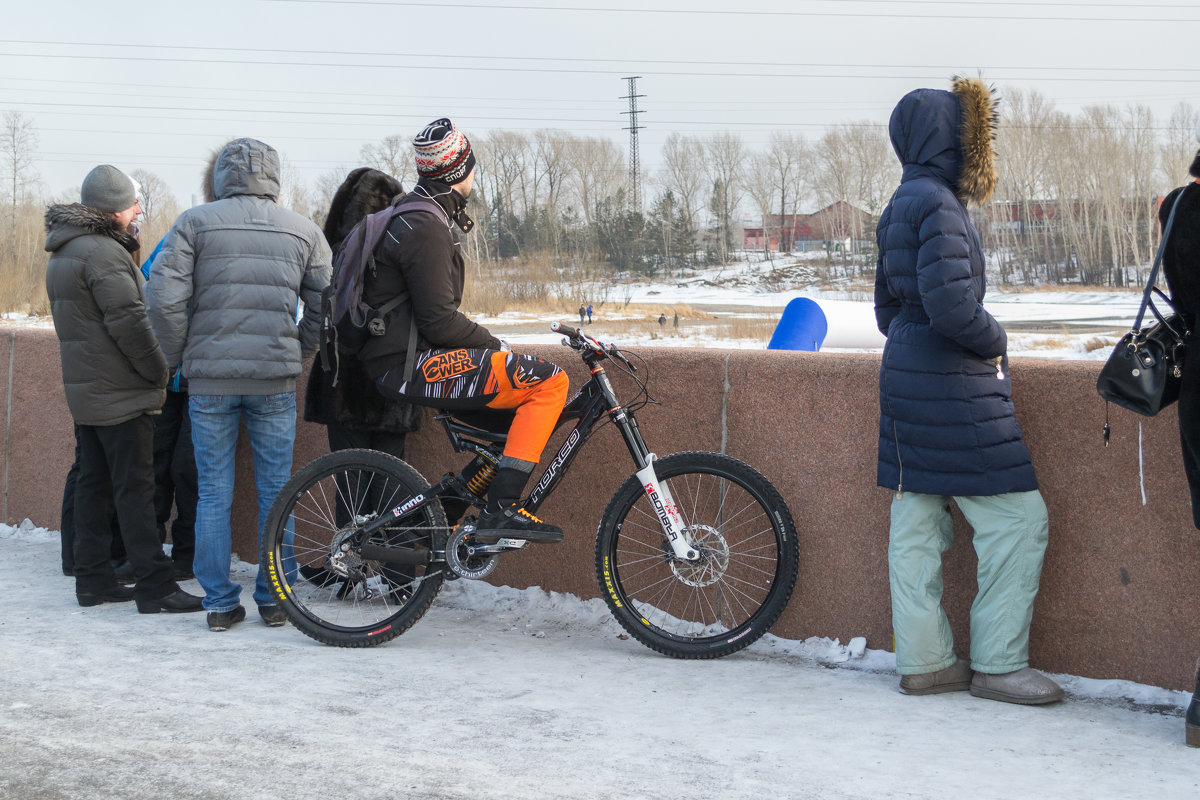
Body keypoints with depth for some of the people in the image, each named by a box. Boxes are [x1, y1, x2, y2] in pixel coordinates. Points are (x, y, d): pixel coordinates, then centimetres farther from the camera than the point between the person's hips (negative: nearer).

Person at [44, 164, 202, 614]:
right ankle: (154, 587, -6)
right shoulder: (103, 252, -18)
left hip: (84, 391, 10)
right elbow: (128, 321, -23)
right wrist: (158, 371, -12)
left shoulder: (62, 253, 16)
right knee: (134, 487, -7)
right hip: (121, 393, -10)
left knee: (94, 484, 12)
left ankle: (93, 580, 16)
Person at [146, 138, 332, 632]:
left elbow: (163, 296, -9)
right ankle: (274, 599, 14)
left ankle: (220, 604, 10)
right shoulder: (303, 231, 7)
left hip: (209, 380, -1)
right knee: (274, 490, 10)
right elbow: (325, 308, 5)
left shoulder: (195, 222, 0)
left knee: (213, 493, 7)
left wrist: (178, 357, 5)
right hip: (275, 379, 1)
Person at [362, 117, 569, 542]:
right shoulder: (427, 227, -16)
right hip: (413, 367, -11)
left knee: (524, 408, 18)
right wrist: (494, 345, -5)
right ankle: (501, 508, -19)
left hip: (402, 359, 11)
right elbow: (439, 321, -20)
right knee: (548, 382, -15)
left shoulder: (412, 214, 18)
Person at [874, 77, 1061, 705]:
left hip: (906, 375, 10)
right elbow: (950, 302, -25)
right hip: (952, 390, -10)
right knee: (1018, 517, -3)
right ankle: (997, 664, 1)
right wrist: (994, 342, -9)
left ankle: (922, 663, 15)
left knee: (917, 523, 10)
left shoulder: (902, 205, 15)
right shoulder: (937, 203, -16)